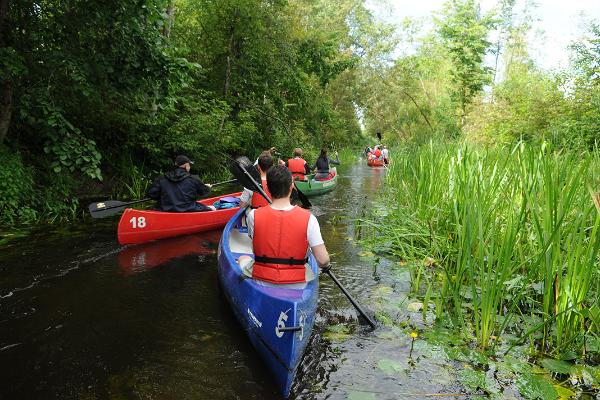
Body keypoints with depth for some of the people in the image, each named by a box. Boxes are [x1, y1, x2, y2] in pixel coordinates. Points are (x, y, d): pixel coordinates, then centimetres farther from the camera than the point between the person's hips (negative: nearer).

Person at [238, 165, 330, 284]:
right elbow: (323, 261, -17)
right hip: (295, 282, 0)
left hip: (261, 279, 0)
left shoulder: (253, 216, -16)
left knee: (243, 259, 32)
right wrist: (325, 266, 6)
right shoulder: (308, 218, -18)